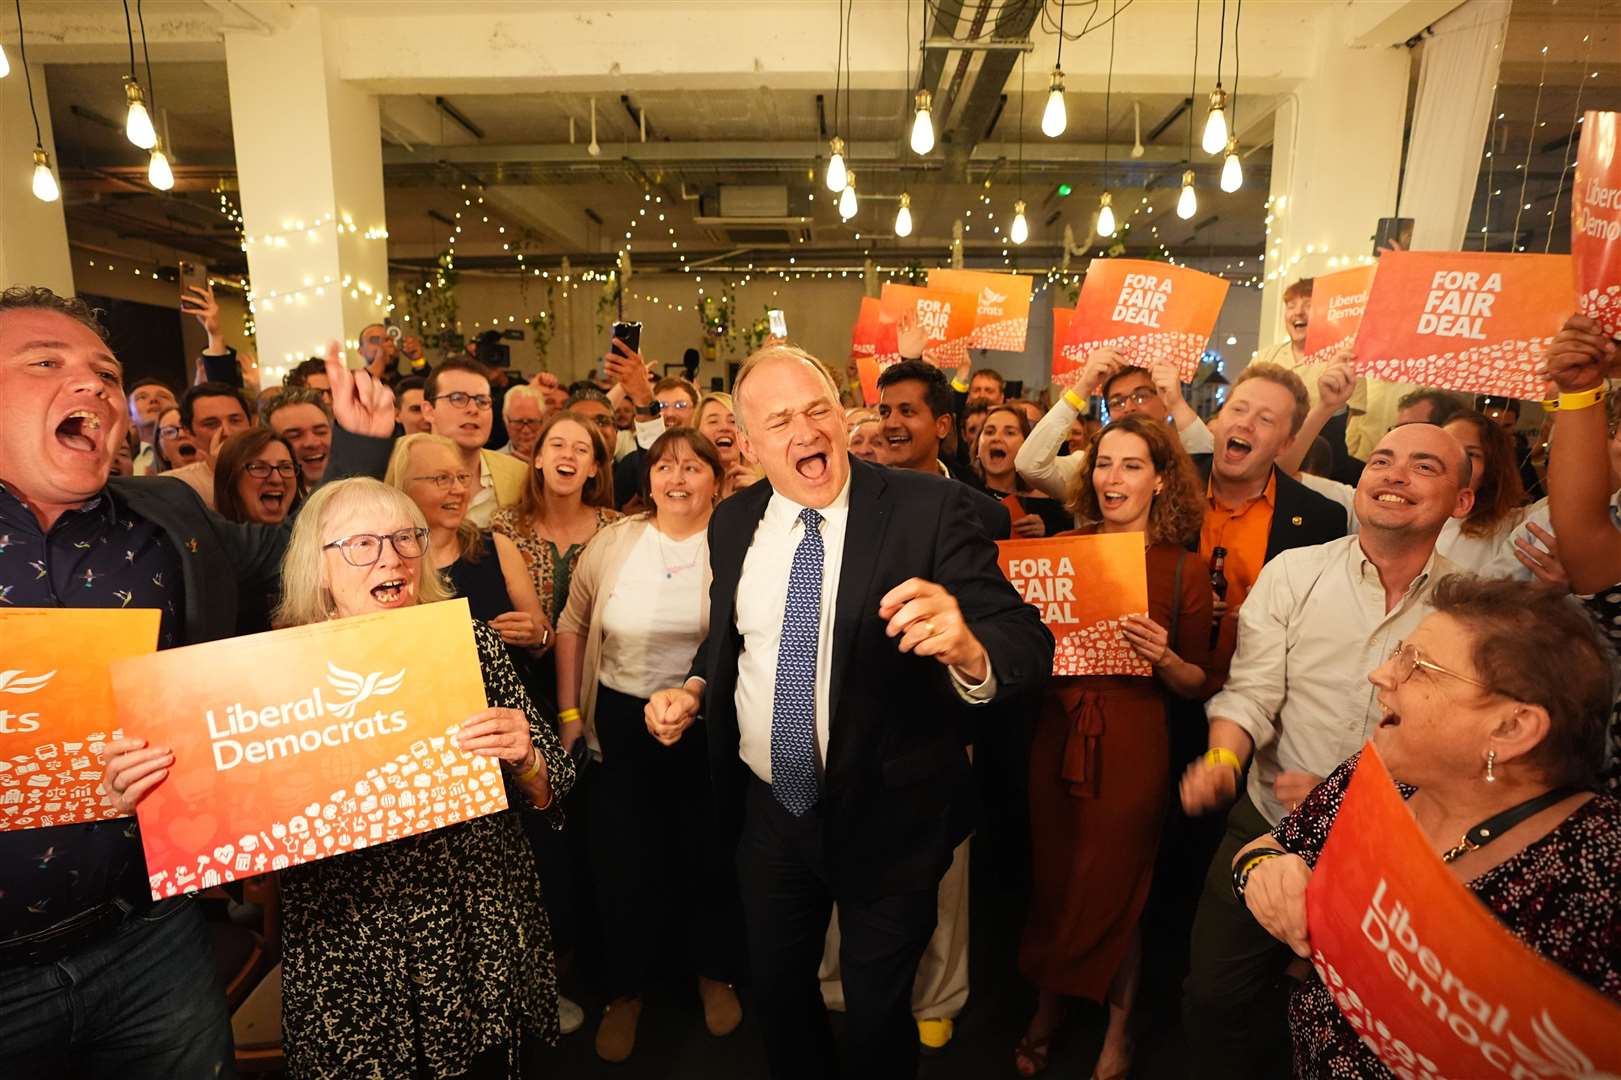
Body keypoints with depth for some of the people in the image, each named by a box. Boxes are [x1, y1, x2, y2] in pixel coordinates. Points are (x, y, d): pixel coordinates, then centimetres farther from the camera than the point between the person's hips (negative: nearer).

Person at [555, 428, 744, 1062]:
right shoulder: (614, 542, -1)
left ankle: (713, 973, 42)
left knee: (709, 853, 15)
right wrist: (569, 711, 7)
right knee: (623, 858, 12)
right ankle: (626, 990, 38)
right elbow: (573, 623, 8)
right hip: (622, 721, 2)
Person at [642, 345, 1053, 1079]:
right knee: (776, 993, 27)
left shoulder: (928, 508, -18)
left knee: (876, 1018, 18)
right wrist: (696, 687, -4)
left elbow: (1028, 645, -25)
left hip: (888, 819, -4)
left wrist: (969, 651, -46)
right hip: (767, 812, 5)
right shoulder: (733, 522, -3)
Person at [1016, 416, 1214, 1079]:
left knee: (1117, 888, 13)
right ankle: (1048, 1008, 42)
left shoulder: (1184, 569, -5)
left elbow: (1196, 684, 0)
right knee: (1051, 880, 15)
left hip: (1131, 744, -2)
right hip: (1057, 735, 3)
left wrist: (1164, 657, -20)